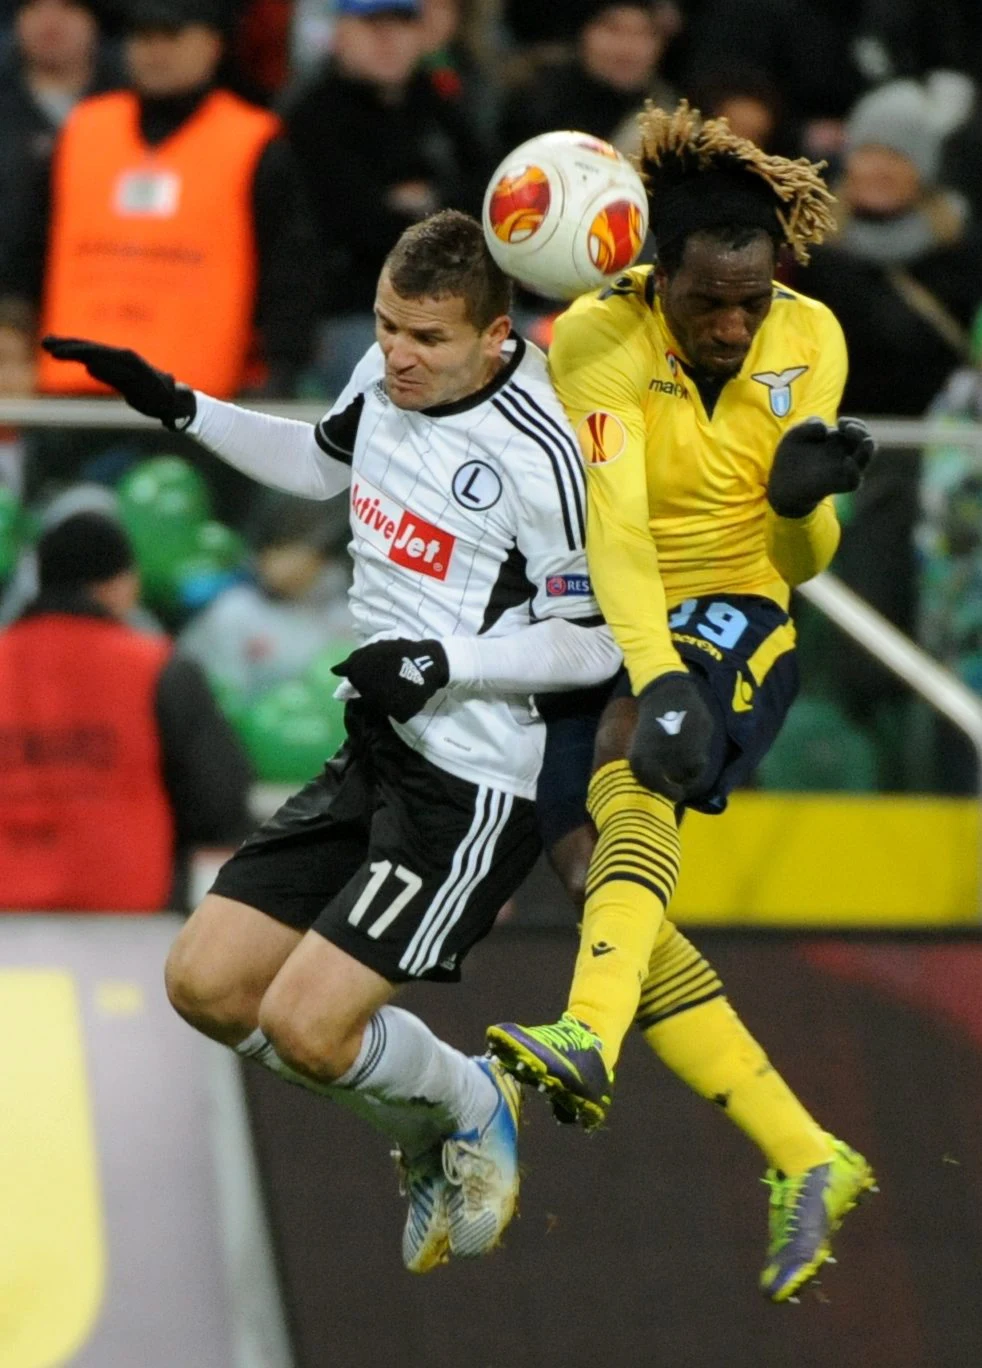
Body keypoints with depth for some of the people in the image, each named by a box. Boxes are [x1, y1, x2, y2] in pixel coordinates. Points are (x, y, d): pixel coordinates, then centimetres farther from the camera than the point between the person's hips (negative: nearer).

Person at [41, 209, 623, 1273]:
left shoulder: (538, 455, -20)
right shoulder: (387, 376, 2)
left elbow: (595, 644, -14)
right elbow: (326, 464, 25)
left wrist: (445, 662, -25)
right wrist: (180, 409, 17)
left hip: (474, 784, -8)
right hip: (375, 752, 8)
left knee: (305, 1027, -16)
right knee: (206, 984, 5)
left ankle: (468, 1105, 16)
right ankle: (423, 1135, 23)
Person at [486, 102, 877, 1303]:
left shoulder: (808, 343, -5)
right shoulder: (599, 340, -16)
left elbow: (800, 563, 0)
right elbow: (611, 530, -30)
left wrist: (802, 502, -23)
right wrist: (656, 678, -45)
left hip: (740, 620, -1)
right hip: (604, 634, 1)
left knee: (631, 750, -35)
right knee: (599, 882, -17)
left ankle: (592, 1038, -58)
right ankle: (806, 1167, -12)